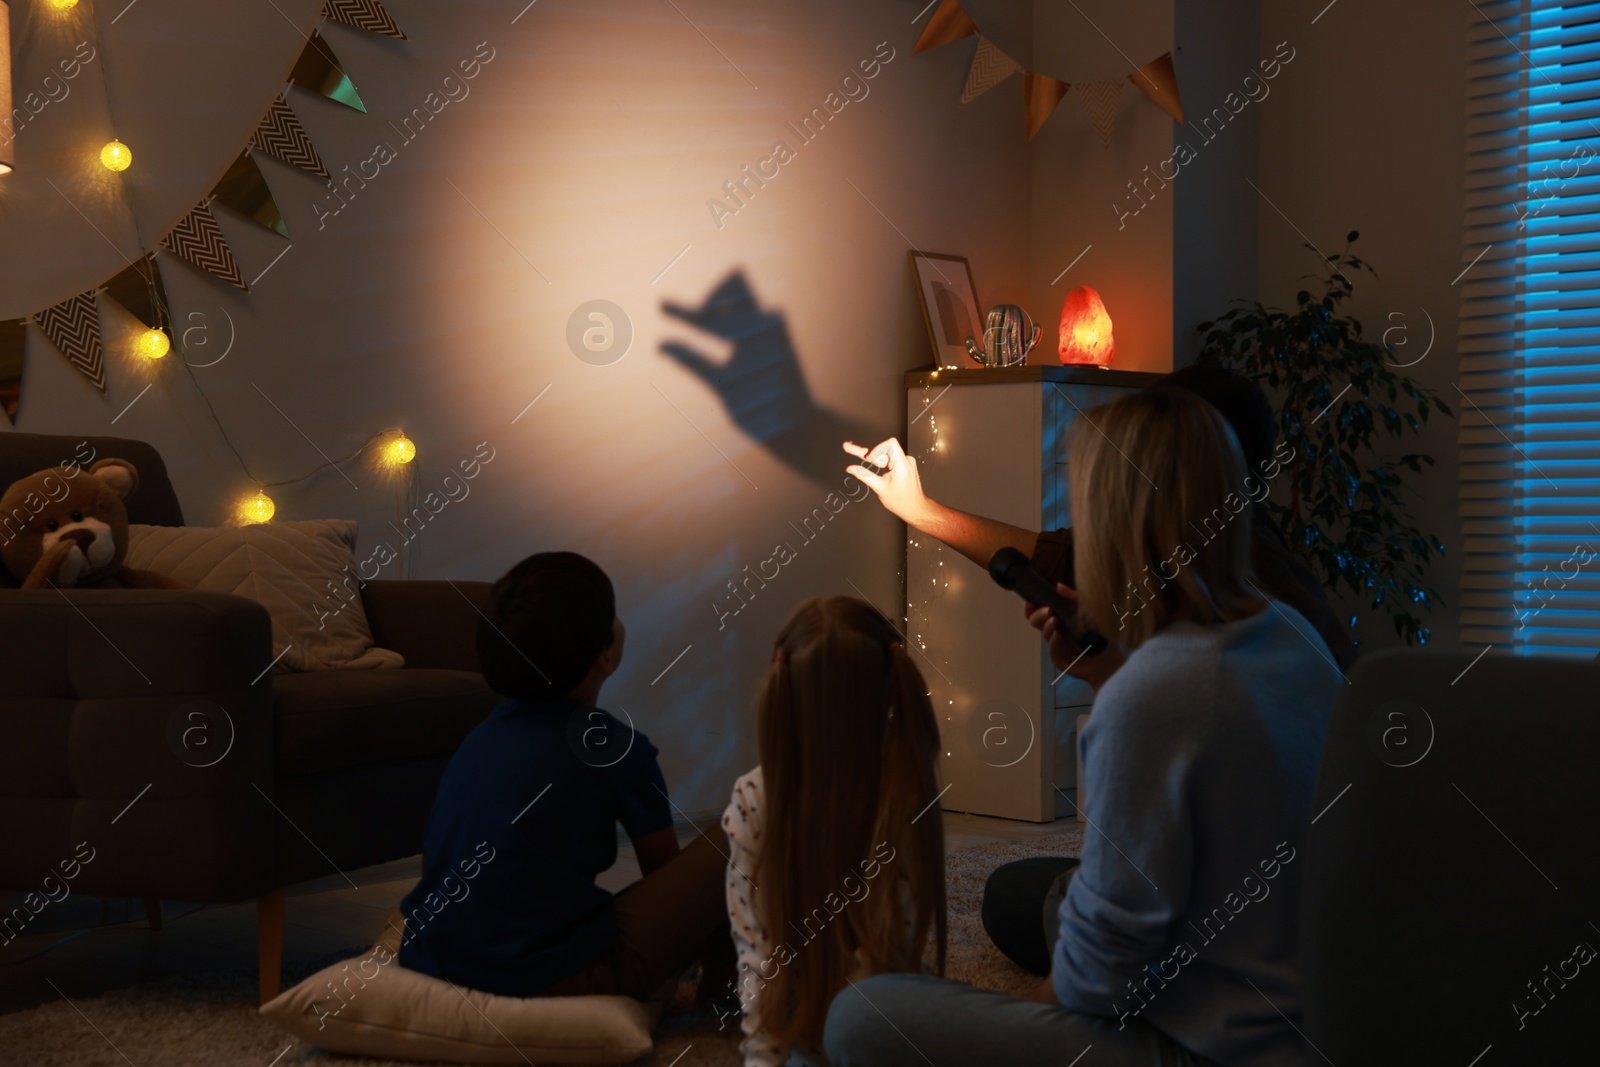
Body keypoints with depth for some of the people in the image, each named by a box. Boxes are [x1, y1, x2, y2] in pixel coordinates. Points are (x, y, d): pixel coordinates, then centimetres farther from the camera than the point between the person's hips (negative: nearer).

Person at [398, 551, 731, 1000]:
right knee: (733, 844, 0)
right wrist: (706, 950, 32)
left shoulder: (482, 734, 11)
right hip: (547, 980, -7)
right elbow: (666, 872, 9)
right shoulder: (618, 748, -6)